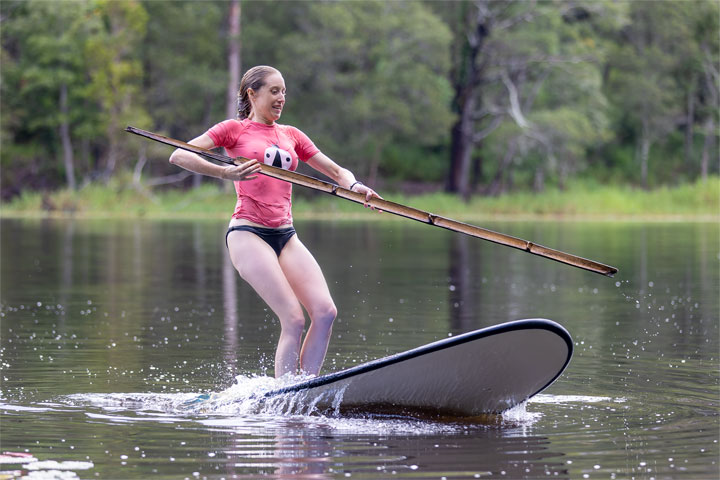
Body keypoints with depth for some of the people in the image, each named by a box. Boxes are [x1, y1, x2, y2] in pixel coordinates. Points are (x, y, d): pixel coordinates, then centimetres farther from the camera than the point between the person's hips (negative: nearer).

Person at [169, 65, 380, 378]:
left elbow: (336, 171, 24)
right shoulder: (235, 129, 6)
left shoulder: (291, 135, 21)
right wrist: (225, 173, -19)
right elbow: (178, 156, -5)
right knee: (294, 320, -17)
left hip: (286, 236, 6)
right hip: (248, 234, -6)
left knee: (325, 312, -12)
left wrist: (354, 186, 1)